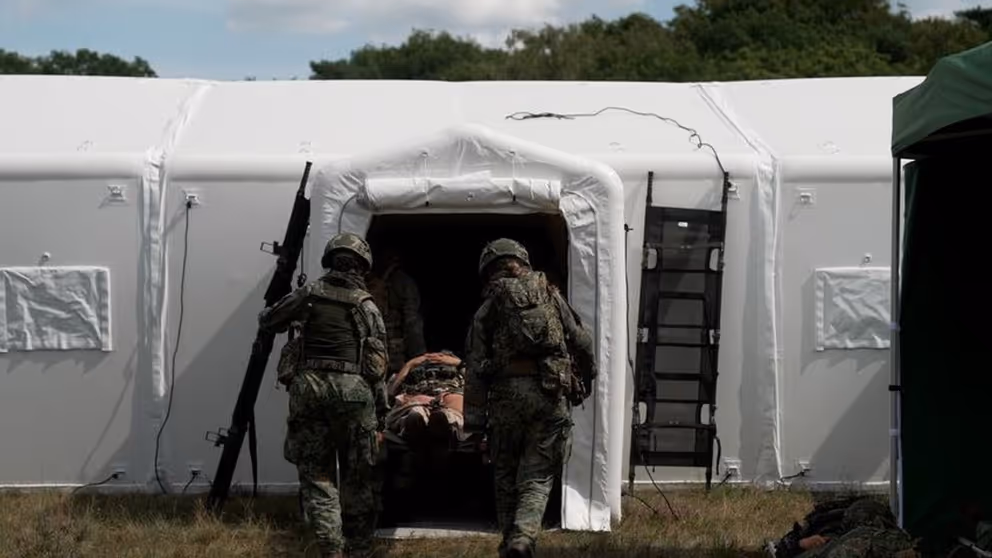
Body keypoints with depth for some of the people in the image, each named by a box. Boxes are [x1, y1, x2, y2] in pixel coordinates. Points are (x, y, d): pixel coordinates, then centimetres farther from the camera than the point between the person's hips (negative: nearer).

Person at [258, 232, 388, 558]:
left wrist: (295, 319, 40)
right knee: (357, 479, 9)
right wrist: (381, 415, 7)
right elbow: (377, 367, 3)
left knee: (317, 475, 5)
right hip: (353, 390, -1)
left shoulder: (309, 294, 7)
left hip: (309, 388, 1)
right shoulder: (366, 305, 5)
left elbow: (267, 321, 20)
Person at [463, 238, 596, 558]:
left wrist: (473, 417, 3)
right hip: (550, 392, 0)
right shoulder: (550, 295, 11)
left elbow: (475, 367, 1)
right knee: (538, 475, 3)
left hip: (507, 392, 0)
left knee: (506, 475, 15)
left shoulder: (488, 308, 7)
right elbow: (581, 342, 15)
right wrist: (588, 374, 33)